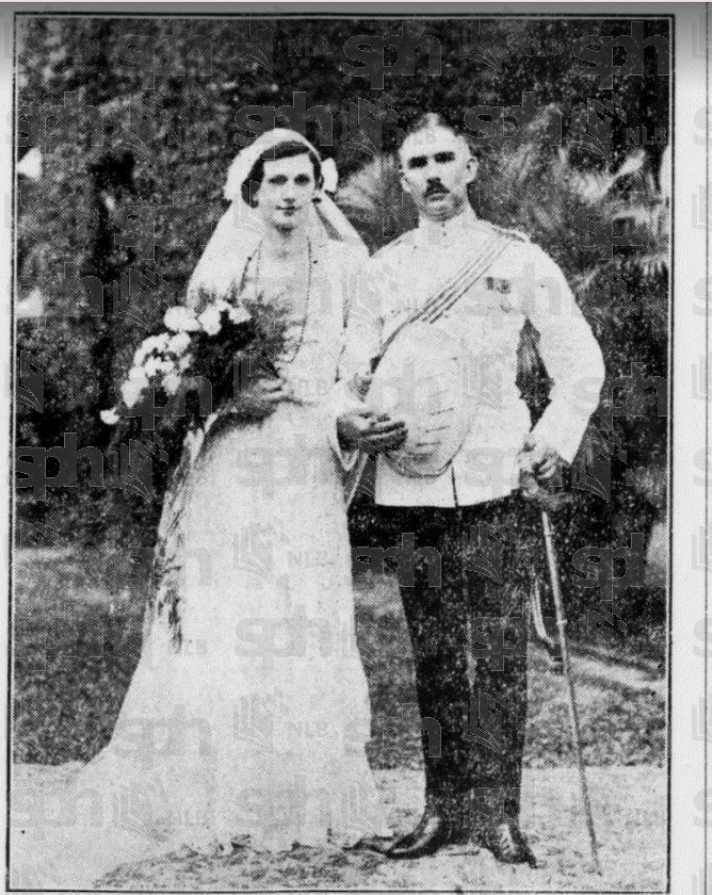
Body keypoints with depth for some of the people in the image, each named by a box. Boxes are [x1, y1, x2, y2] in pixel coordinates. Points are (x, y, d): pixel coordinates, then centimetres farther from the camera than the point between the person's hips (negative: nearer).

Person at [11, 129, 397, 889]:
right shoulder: (218, 271, 5)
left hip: (307, 470, 2)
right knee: (222, 628, -4)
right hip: (230, 466, -1)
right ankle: (214, 805, 4)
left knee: (306, 628, 1)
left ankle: (306, 803, 11)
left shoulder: (342, 266, 9)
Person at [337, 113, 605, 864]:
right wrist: (352, 418, -7)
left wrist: (558, 434, -6)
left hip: (496, 484, -2)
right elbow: (352, 372, 14)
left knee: (499, 653, -3)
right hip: (409, 488, 2)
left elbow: (577, 358, 8)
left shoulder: (518, 259, 7)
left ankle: (497, 810, 5)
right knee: (434, 655, 7)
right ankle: (444, 806, 16)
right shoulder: (382, 270, 14)